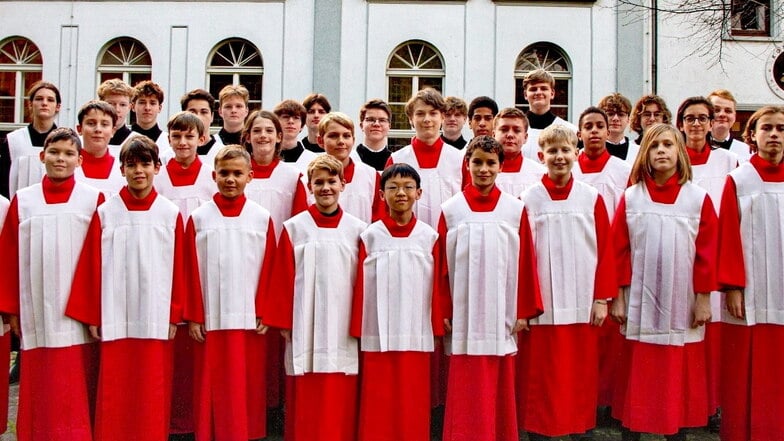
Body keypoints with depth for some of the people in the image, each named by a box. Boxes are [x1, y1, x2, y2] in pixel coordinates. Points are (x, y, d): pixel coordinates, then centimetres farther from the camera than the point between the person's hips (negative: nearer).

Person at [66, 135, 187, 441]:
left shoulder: (171, 214, 2)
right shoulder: (105, 213, 1)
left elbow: (178, 268, 3)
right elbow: (92, 268, 3)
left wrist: (175, 314, 2)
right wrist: (91, 316, 2)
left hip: (156, 320, 0)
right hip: (115, 320, 0)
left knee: (152, 398, 6)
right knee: (114, 397, 6)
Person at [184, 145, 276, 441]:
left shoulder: (262, 218, 2)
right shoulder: (198, 218, 2)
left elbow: (268, 271, 3)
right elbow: (192, 272, 2)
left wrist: (265, 313, -1)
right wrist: (193, 316, -1)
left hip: (250, 318, 0)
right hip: (210, 319, 0)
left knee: (248, 386, 7)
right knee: (213, 387, 6)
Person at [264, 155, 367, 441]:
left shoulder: (357, 230, 5)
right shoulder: (294, 228, 2)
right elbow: (283, 280, 3)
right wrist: (283, 322, 0)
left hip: (343, 333, 1)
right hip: (305, 332, -1)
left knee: (341, 407, 5)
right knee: (305, 409, 4)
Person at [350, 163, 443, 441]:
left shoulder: (429, 237, 3)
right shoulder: (370, 236, 1)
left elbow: (435, 285, 5)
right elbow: (360, 285, 2)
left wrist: (437, 328, 5)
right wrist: (357, 330, 2)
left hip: (416, 336, 1)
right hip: (377, 336, 0)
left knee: (412, 405, 6)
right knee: (377, 407, 5)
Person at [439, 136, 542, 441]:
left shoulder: (515, 209, 3)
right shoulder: (450, 210, 1)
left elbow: (525, 262, 4)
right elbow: (442, 265, 2)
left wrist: (524, 311, 2)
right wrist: (443, 312, 0)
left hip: (502, 316, 1)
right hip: (464, 317, -1)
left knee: (499, 391, 7)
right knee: (467, 395, 2)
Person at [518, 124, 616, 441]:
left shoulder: (592, 198, 3)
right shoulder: (528, 200, -1)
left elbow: (605, 250, 4)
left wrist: (602, 298, 0)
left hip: (582, 306, 1)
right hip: (541, 307, -1)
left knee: (581, 377, 10)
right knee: (539, 380, 5)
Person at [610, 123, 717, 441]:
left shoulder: (698, 199, 0)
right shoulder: (630, 198, 1)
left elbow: (706, 253, 1)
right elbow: (619, 251, 1)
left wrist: (703, 299, -2)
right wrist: (618, 297, -1)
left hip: (682, 306, 0)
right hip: (640, 304, 0)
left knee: (680, 375, 8)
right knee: (637, 376, 7)